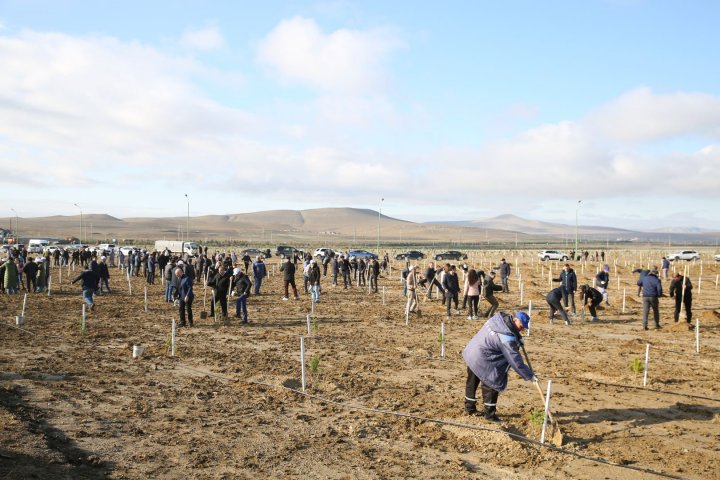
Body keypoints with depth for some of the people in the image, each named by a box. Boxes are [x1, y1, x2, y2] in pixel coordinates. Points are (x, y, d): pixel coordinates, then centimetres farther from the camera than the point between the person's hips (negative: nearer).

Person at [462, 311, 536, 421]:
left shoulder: (498, 318, -4)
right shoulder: (507, 338, -26)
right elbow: (515, 360, -22)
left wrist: (518, 339, 8)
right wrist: (529, 376, -14)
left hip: (470, 352, 10)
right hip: (482, 361, -10)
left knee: (472, 383, 22)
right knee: (492, 385, 3)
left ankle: (470, 408, 39)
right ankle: (489, 414, 14)